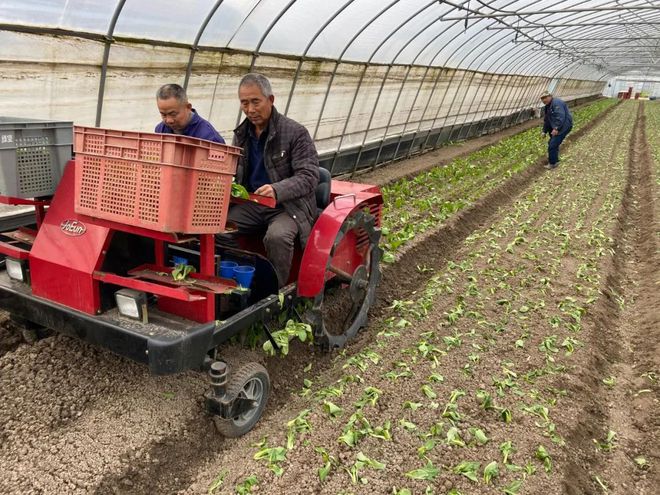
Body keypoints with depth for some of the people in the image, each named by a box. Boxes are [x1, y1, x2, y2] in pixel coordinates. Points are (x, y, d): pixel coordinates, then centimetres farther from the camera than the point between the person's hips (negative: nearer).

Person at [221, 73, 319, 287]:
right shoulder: (241, 134, 11)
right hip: (251, 203, 6)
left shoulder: (296, 133, -9)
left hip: (288, 205, -5)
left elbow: (309, 176, -15)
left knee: (277, 236, -36)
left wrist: (277, 190, -33)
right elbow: (235, 171, 23)